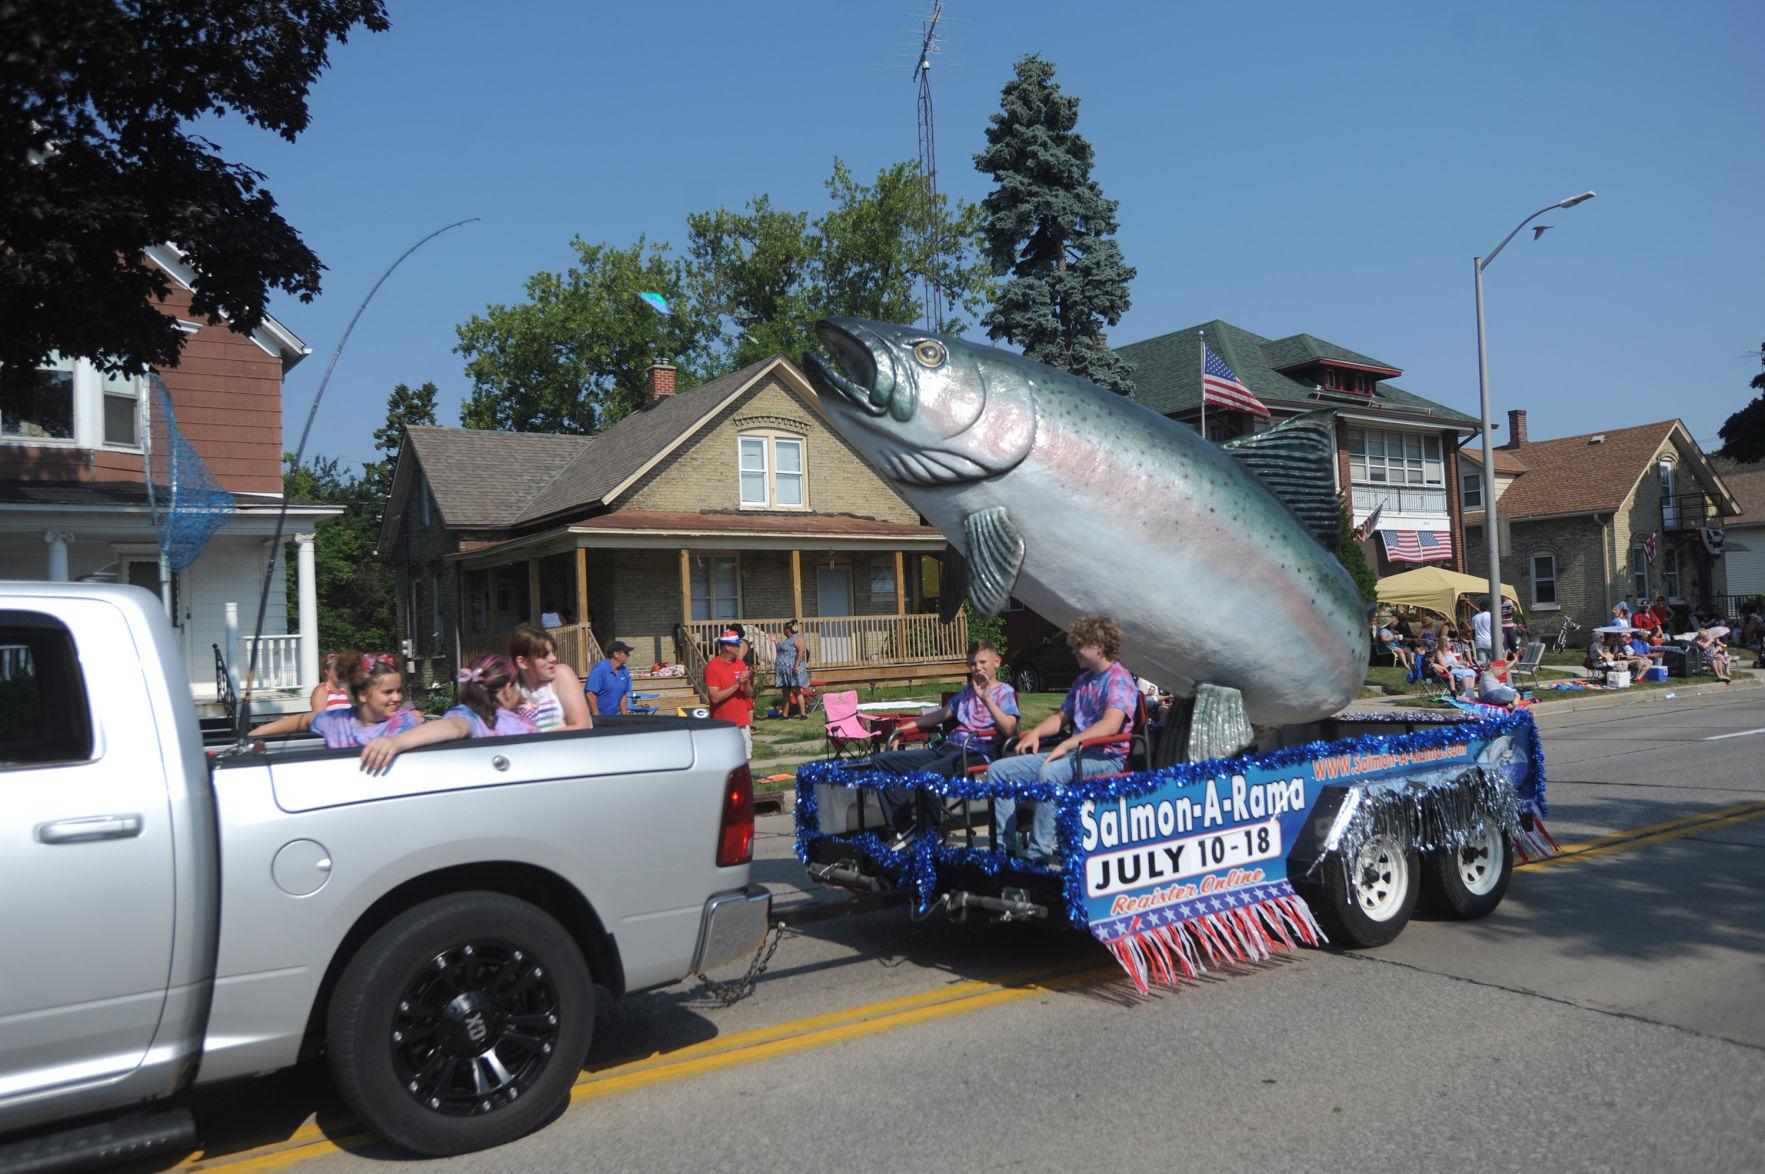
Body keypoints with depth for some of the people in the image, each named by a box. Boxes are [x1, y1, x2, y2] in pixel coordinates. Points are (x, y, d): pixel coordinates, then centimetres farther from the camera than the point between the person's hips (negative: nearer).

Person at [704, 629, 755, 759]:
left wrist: (746, 683, -10)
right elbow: (715, 697, -17)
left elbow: (749, 695, 12)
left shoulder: (740, 664, 9)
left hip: (742, 724, 6)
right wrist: (737, 684, -19)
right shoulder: (712, 666, -10)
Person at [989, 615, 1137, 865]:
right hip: (1075, 753, 10)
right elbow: (1060, 716, 29)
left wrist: (1067, 744, -29)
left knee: (1048, 773, -40)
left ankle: (1038, 853, -35)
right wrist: (1036, 732, 8)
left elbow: (1111, 724, -24)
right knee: (999, 770, -2)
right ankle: (1005, 847, -4)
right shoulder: (1083, 681, 21)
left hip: (1105, 757, -9)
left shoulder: (1119, 679, -8)